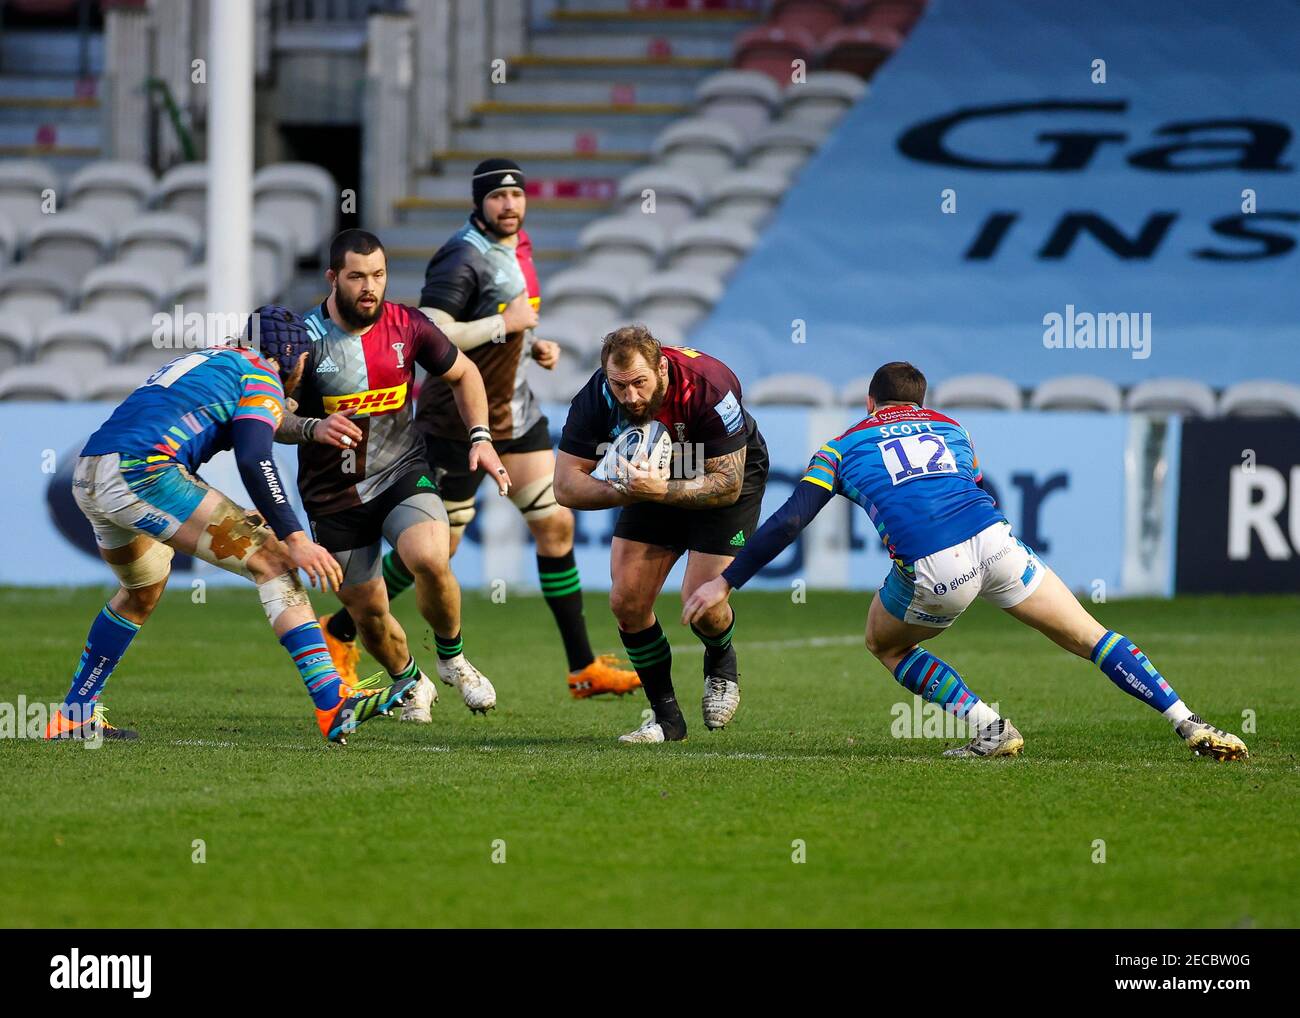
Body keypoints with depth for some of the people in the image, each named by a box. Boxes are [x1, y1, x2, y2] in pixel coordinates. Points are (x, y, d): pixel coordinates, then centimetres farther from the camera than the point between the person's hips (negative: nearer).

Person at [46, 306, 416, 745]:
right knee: (271, 559, -6)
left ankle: (73, 717, 37)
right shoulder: (262, 376, 5)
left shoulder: (206, 360, 32)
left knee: (142, 592, 33)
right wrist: (294, 537, -14)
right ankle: (333, 706, -16)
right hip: (142, 474, -9)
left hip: (86, 478, 9)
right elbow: (254, 461, -10)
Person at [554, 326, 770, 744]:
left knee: (701, 605, -17)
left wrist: (662, 491, -45)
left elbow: (727, 485, -30)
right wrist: (623, 490, -39)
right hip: (657, 479, 4)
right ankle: (666, 717, 9)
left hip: (733, 475, -4)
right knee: (627, 601, -8)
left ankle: (721, 663, 19)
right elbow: (566, 485, -21)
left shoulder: (708, 387, -36)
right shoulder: (596, 397, -26)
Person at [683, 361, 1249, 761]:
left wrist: (725, 584, 16)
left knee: (885, 645, 28)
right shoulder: (949, 428, 30)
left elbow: (788, 522, 11)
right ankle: (1192, 727, 4)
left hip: (931, 569, -3)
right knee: (1089, 637, 14)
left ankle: (989, 728, 13)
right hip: (995, 541, 3)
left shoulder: (841, 448, 21)